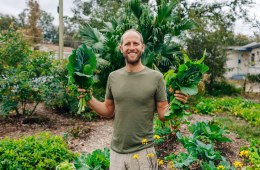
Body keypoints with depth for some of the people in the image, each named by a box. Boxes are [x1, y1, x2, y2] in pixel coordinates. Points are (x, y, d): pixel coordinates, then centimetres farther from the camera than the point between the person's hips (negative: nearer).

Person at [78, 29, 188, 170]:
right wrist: (90, 99, -6)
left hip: (143, 152, -3)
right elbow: (108, 111, 8)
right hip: (116, 151, 3)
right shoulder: (113, 77, 1)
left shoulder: (156, 77, -9)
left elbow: (163, 115, -6)